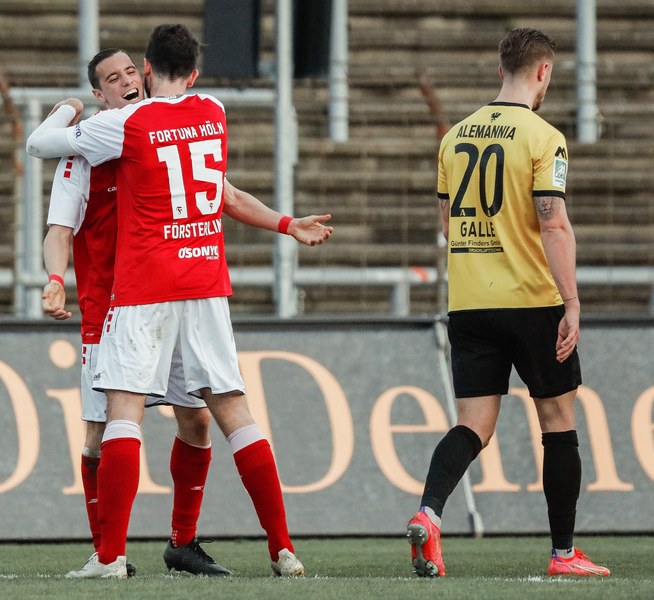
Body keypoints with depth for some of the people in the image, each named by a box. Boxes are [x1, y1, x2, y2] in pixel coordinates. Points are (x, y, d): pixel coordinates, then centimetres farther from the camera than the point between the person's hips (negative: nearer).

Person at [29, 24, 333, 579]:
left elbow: (39, 144, 6)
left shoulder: (126, 124, -6)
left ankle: (111, 556, -17)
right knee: (234, 413, 7)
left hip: (143, 288, -5)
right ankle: (283, 549, 5)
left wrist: (67, 109, 22)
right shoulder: (215, 113, 9)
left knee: (124, 410, -8)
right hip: (209, 282, 5)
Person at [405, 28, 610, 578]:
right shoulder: (543, 139, -9)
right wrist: (572, 305, -17)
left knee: (474, 425, 2)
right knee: (558, 421, 9)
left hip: (467, 305, 5)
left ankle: (428, 513, -24)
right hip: (532, 301, -5)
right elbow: (554, 225, -17)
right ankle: (564, 552, 13)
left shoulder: (456, 137, 9)